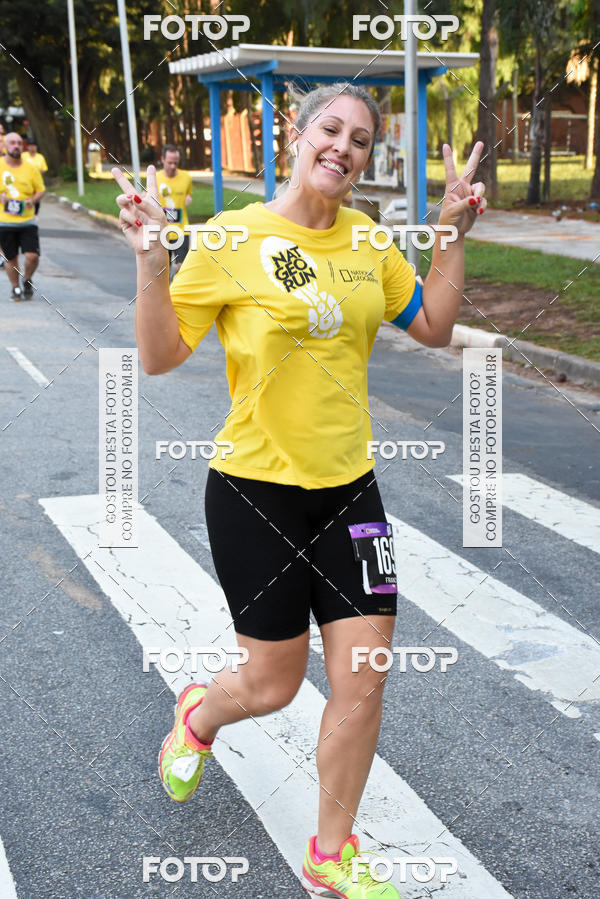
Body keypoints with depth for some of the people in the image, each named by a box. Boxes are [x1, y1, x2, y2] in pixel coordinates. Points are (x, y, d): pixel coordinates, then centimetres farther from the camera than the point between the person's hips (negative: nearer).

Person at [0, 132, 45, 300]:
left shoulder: (30, 169, 2)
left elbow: (40, 190, 10)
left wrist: (33, 200, -10)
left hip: (27, 221, 0)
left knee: (32, 256, -11)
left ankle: (27, 280, 18)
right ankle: (16, 288, 27)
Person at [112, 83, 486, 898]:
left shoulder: (370, 241, 4)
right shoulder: (231, 239, -11)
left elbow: (434, 327, 15)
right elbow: (160, 357, -11)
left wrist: (454, 235, 7)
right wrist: (151, 258, -23)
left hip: (349, 487, 5)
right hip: (256, 492, -4)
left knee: (363, 682, 4)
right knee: (273, 686, 8)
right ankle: (198, 715, 46)